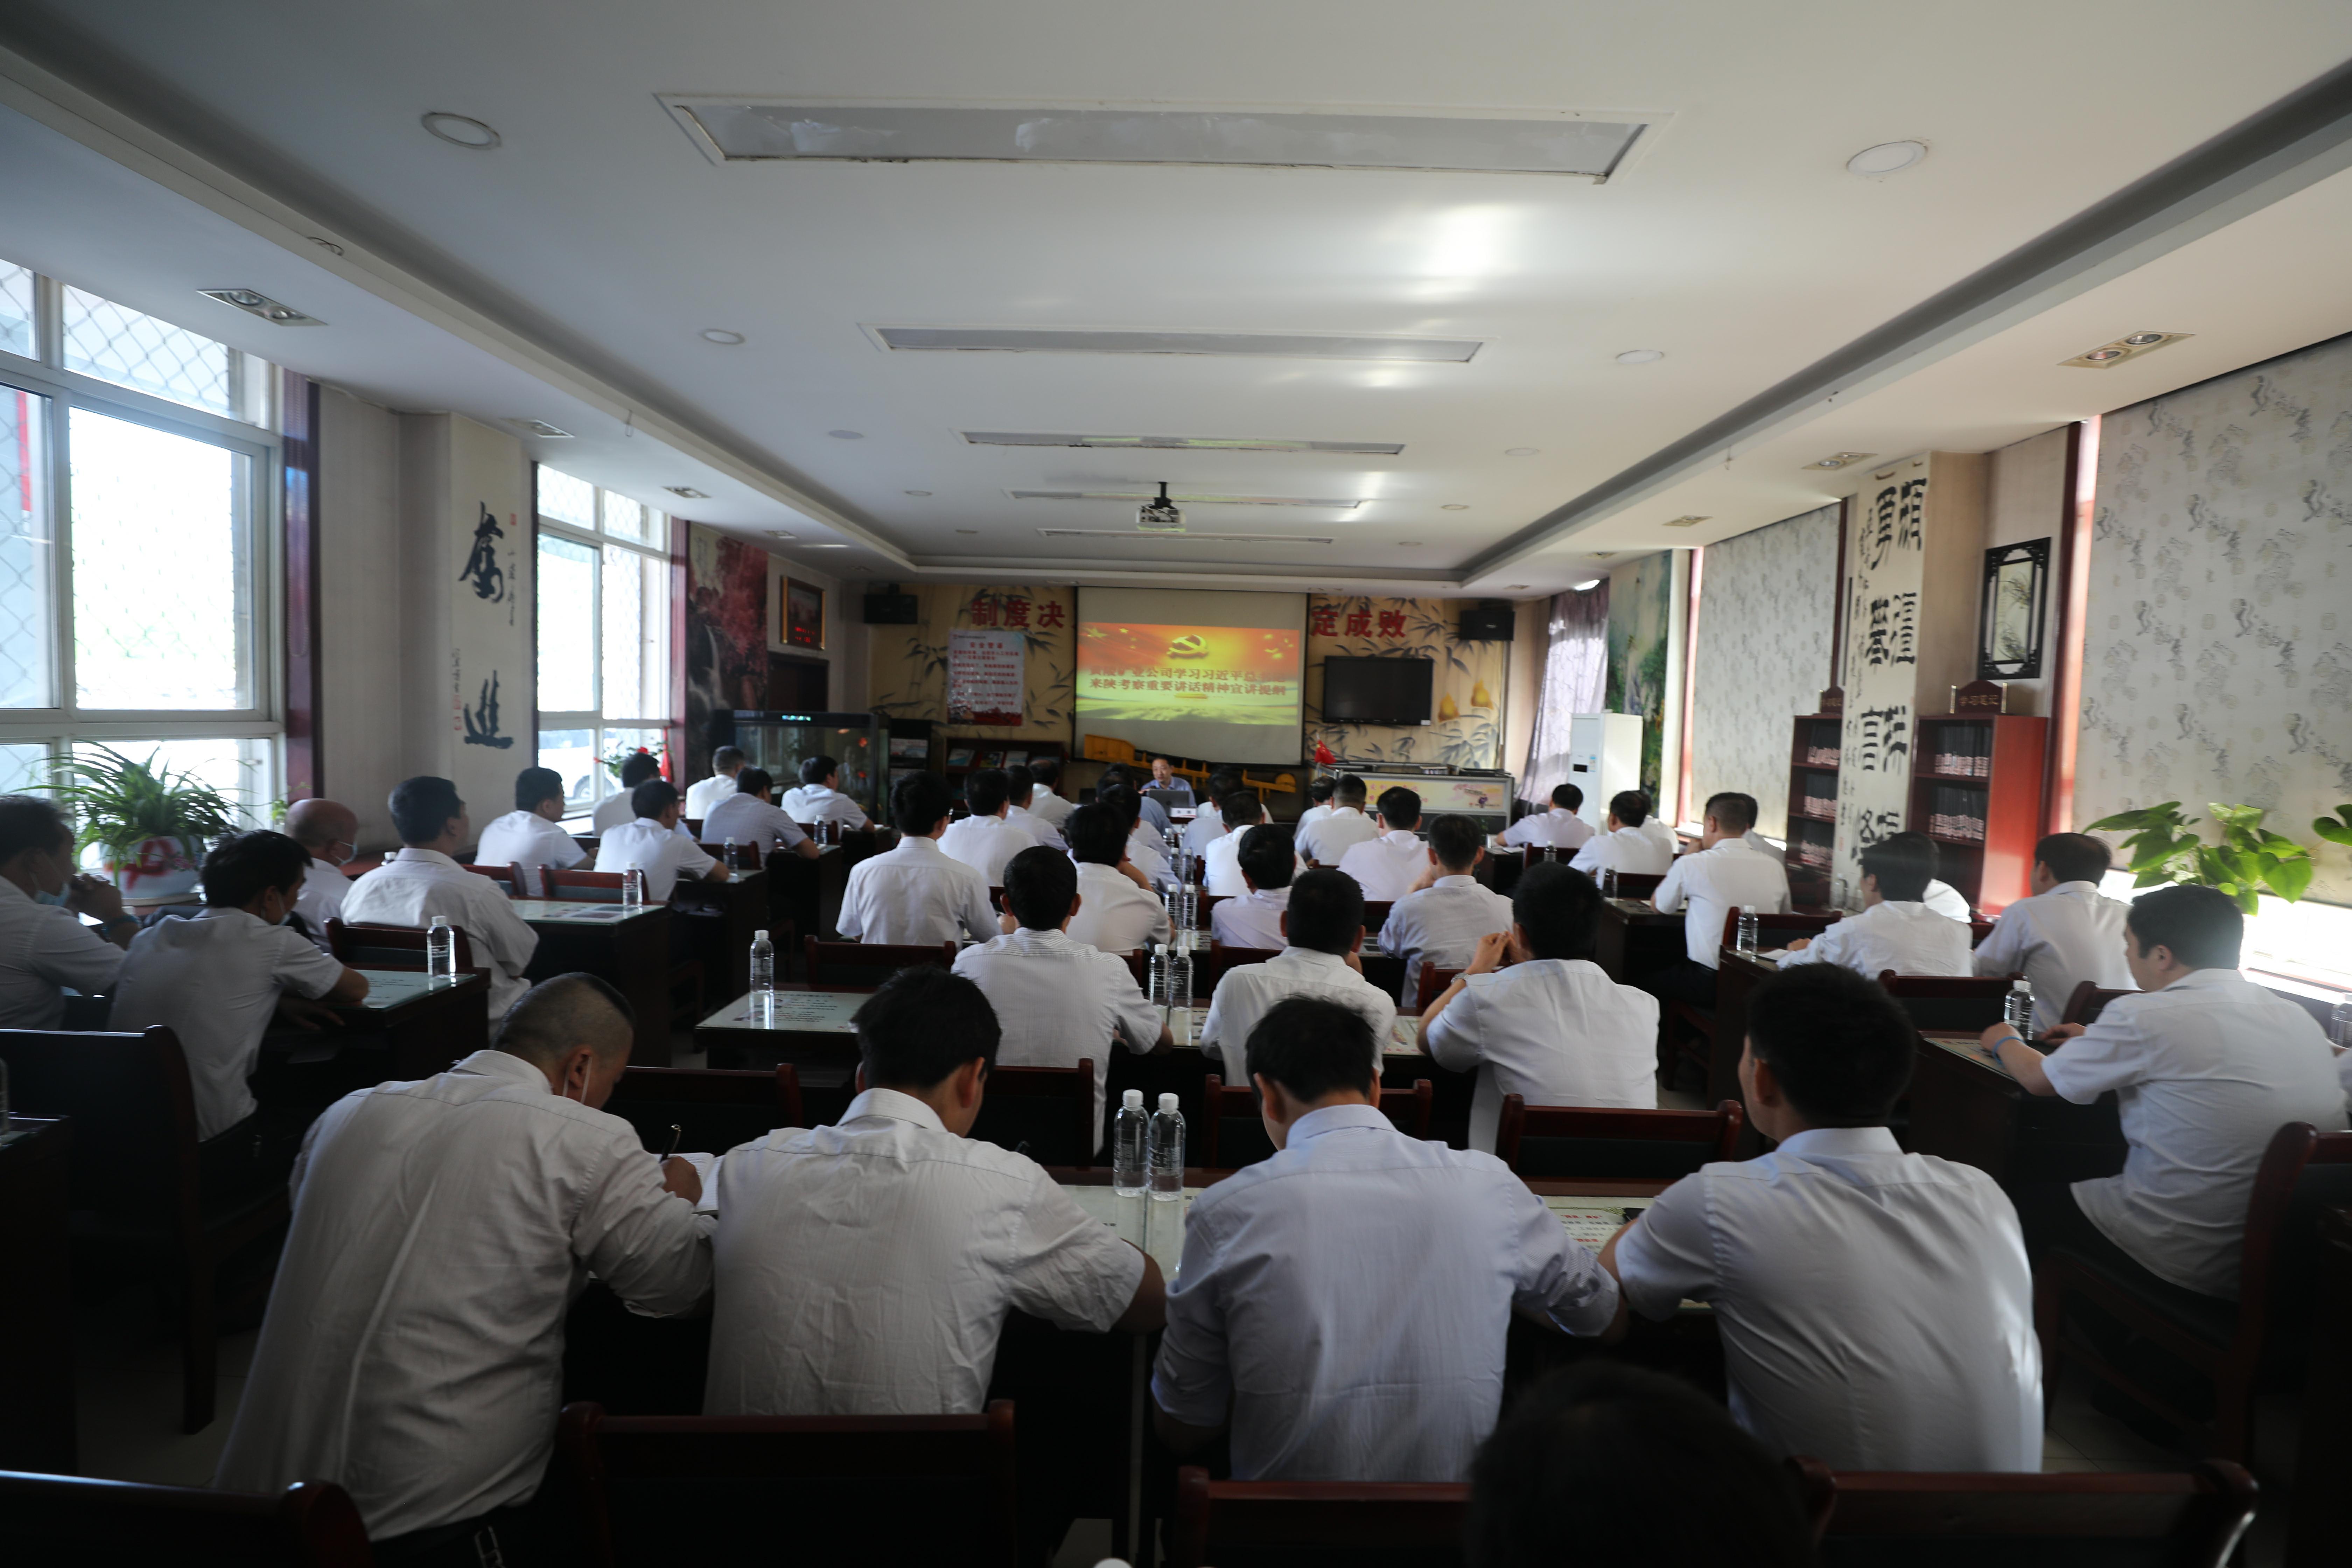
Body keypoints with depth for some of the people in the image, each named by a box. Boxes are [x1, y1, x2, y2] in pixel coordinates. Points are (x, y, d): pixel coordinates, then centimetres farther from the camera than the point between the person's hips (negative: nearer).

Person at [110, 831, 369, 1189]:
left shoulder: (150, 938, 6)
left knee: (284, 1112, 30)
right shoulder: (270, 941, -12)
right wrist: (286, 990, 19)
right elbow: (356, 989, 2)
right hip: (215, 1155, -7)